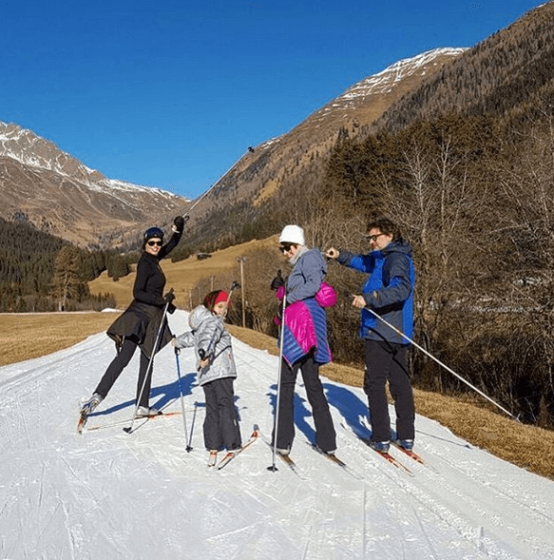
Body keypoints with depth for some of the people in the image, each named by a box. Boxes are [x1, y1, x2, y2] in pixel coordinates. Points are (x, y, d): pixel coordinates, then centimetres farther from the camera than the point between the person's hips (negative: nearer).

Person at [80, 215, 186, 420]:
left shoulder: (153, 259, 13)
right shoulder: (145, 262, -11)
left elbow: (173, 244, 28)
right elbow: (137, 293, -19)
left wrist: (178, 229, 12)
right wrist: (161, 300, -25)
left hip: (152, 317, 9)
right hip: (141, 314, -9)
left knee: (147, 361, 8)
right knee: (123, 358, -12)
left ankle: (142, 406, 12)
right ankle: (98, 396, -13)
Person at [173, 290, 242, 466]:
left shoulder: (200, 326, 23)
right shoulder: (214, 322, -4)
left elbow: (191, 337, 42)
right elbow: (209, 337, -25)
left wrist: (178, 342, 63)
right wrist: (204, 353, -43)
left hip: (206, 376, 8)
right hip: (220, 372, -8)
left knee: (212, 410, 8)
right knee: (226, 406, -4)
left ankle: (213, 447, 4)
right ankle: (232, 443, -2)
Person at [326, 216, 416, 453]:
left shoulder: (396, 259, -16)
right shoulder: (384, 258, 15)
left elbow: (401, 289, -33)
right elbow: (364, 263, 32)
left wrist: (369, 298, -39)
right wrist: (341, 256, 21)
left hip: (381, 333, -10)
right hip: (398, 334, 10)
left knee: (374, 384, -1)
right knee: (400, 383, 13)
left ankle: (381, 438, 3)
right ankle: (406, 436, 21)